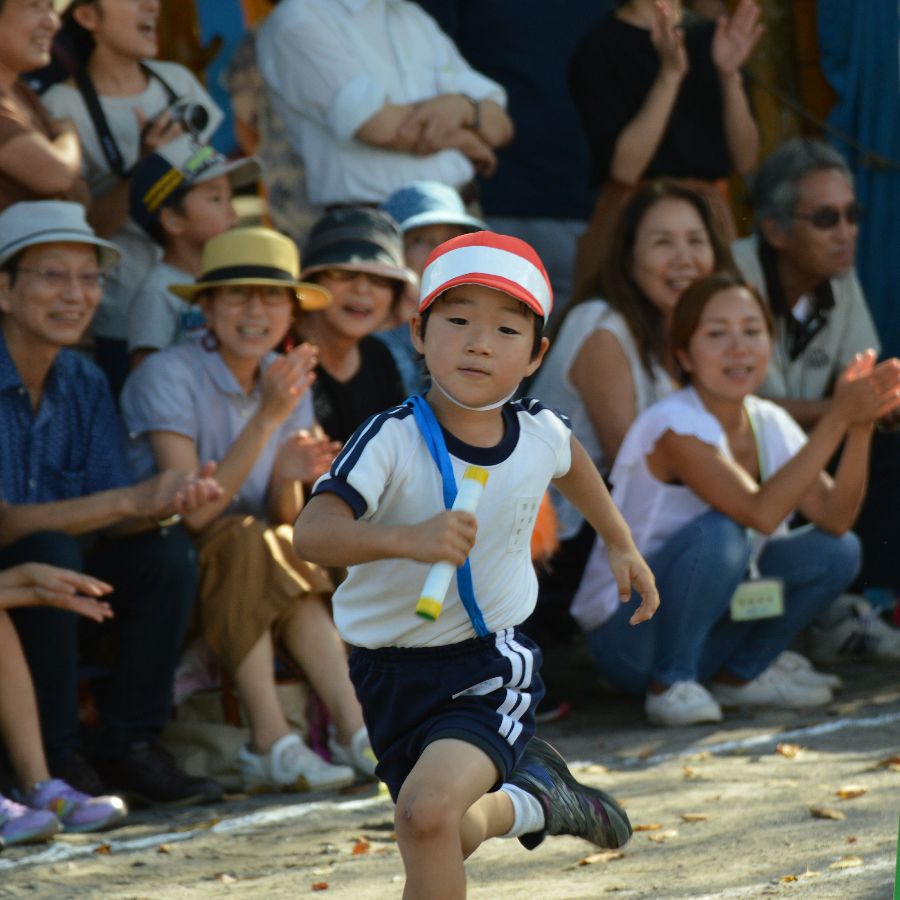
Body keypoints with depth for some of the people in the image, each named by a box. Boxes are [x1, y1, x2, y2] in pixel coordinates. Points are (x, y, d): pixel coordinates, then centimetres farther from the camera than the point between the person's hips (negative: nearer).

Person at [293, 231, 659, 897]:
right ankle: (525, 800, 54)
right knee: (449, 839, 22)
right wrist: (407, 538, -53)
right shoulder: (393, 440, -22)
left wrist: (621, 545, 31)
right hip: (393, 671, 0)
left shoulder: (539, 432, -8)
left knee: (426, 811, -29)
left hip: (492, 666, 0)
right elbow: (311, 531, -37)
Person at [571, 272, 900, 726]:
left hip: (709, 626, 7)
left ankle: (742, 674, 8)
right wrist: (837, 419, -34)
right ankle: (669, 683, -15)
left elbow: (834, 518, -10)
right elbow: (760, 512, -33)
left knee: (837, 552, -7)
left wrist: (860, 429, -24)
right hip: (625, 636, -7)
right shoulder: (674, 426, -22)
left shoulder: (769, 424, 1)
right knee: (719, 533, -33)